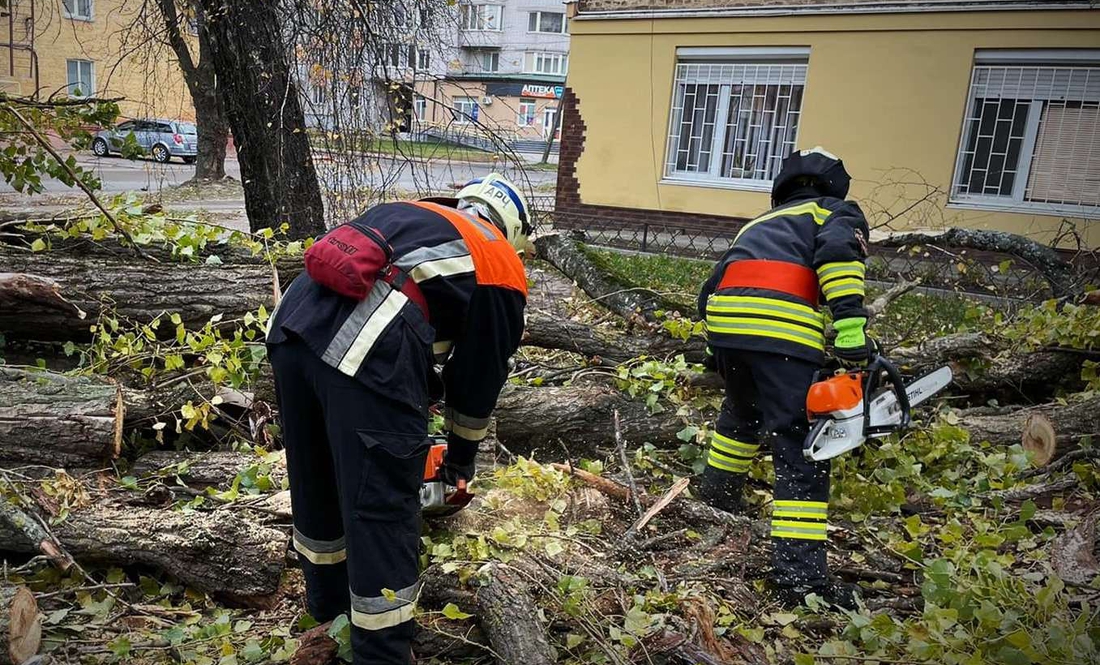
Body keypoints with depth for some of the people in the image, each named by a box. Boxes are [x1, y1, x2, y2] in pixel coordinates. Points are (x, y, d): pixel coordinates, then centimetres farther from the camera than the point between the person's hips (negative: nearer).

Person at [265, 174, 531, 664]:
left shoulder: (408, 213, 32)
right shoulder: (501, 271, 16)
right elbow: (479, 377, 21)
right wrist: (461, 459, 37)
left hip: (292, 322, 7)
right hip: (366, 356, -7)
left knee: (317, 478, 26)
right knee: (380, 511, 7)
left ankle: (328, 604, 49)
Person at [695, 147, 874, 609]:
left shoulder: (758, 225, 38)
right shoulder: (836, 212, 22)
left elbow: (713, 290, 31)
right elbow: (838, 251, -4)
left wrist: (719, 358, 34)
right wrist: (851, 327, -14)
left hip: (723, 316, 6)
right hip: (785, 326, -6)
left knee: (742, 413, 32)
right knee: (800, 450, -3)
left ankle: (716, 493, 49)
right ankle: (799, 574, -8)